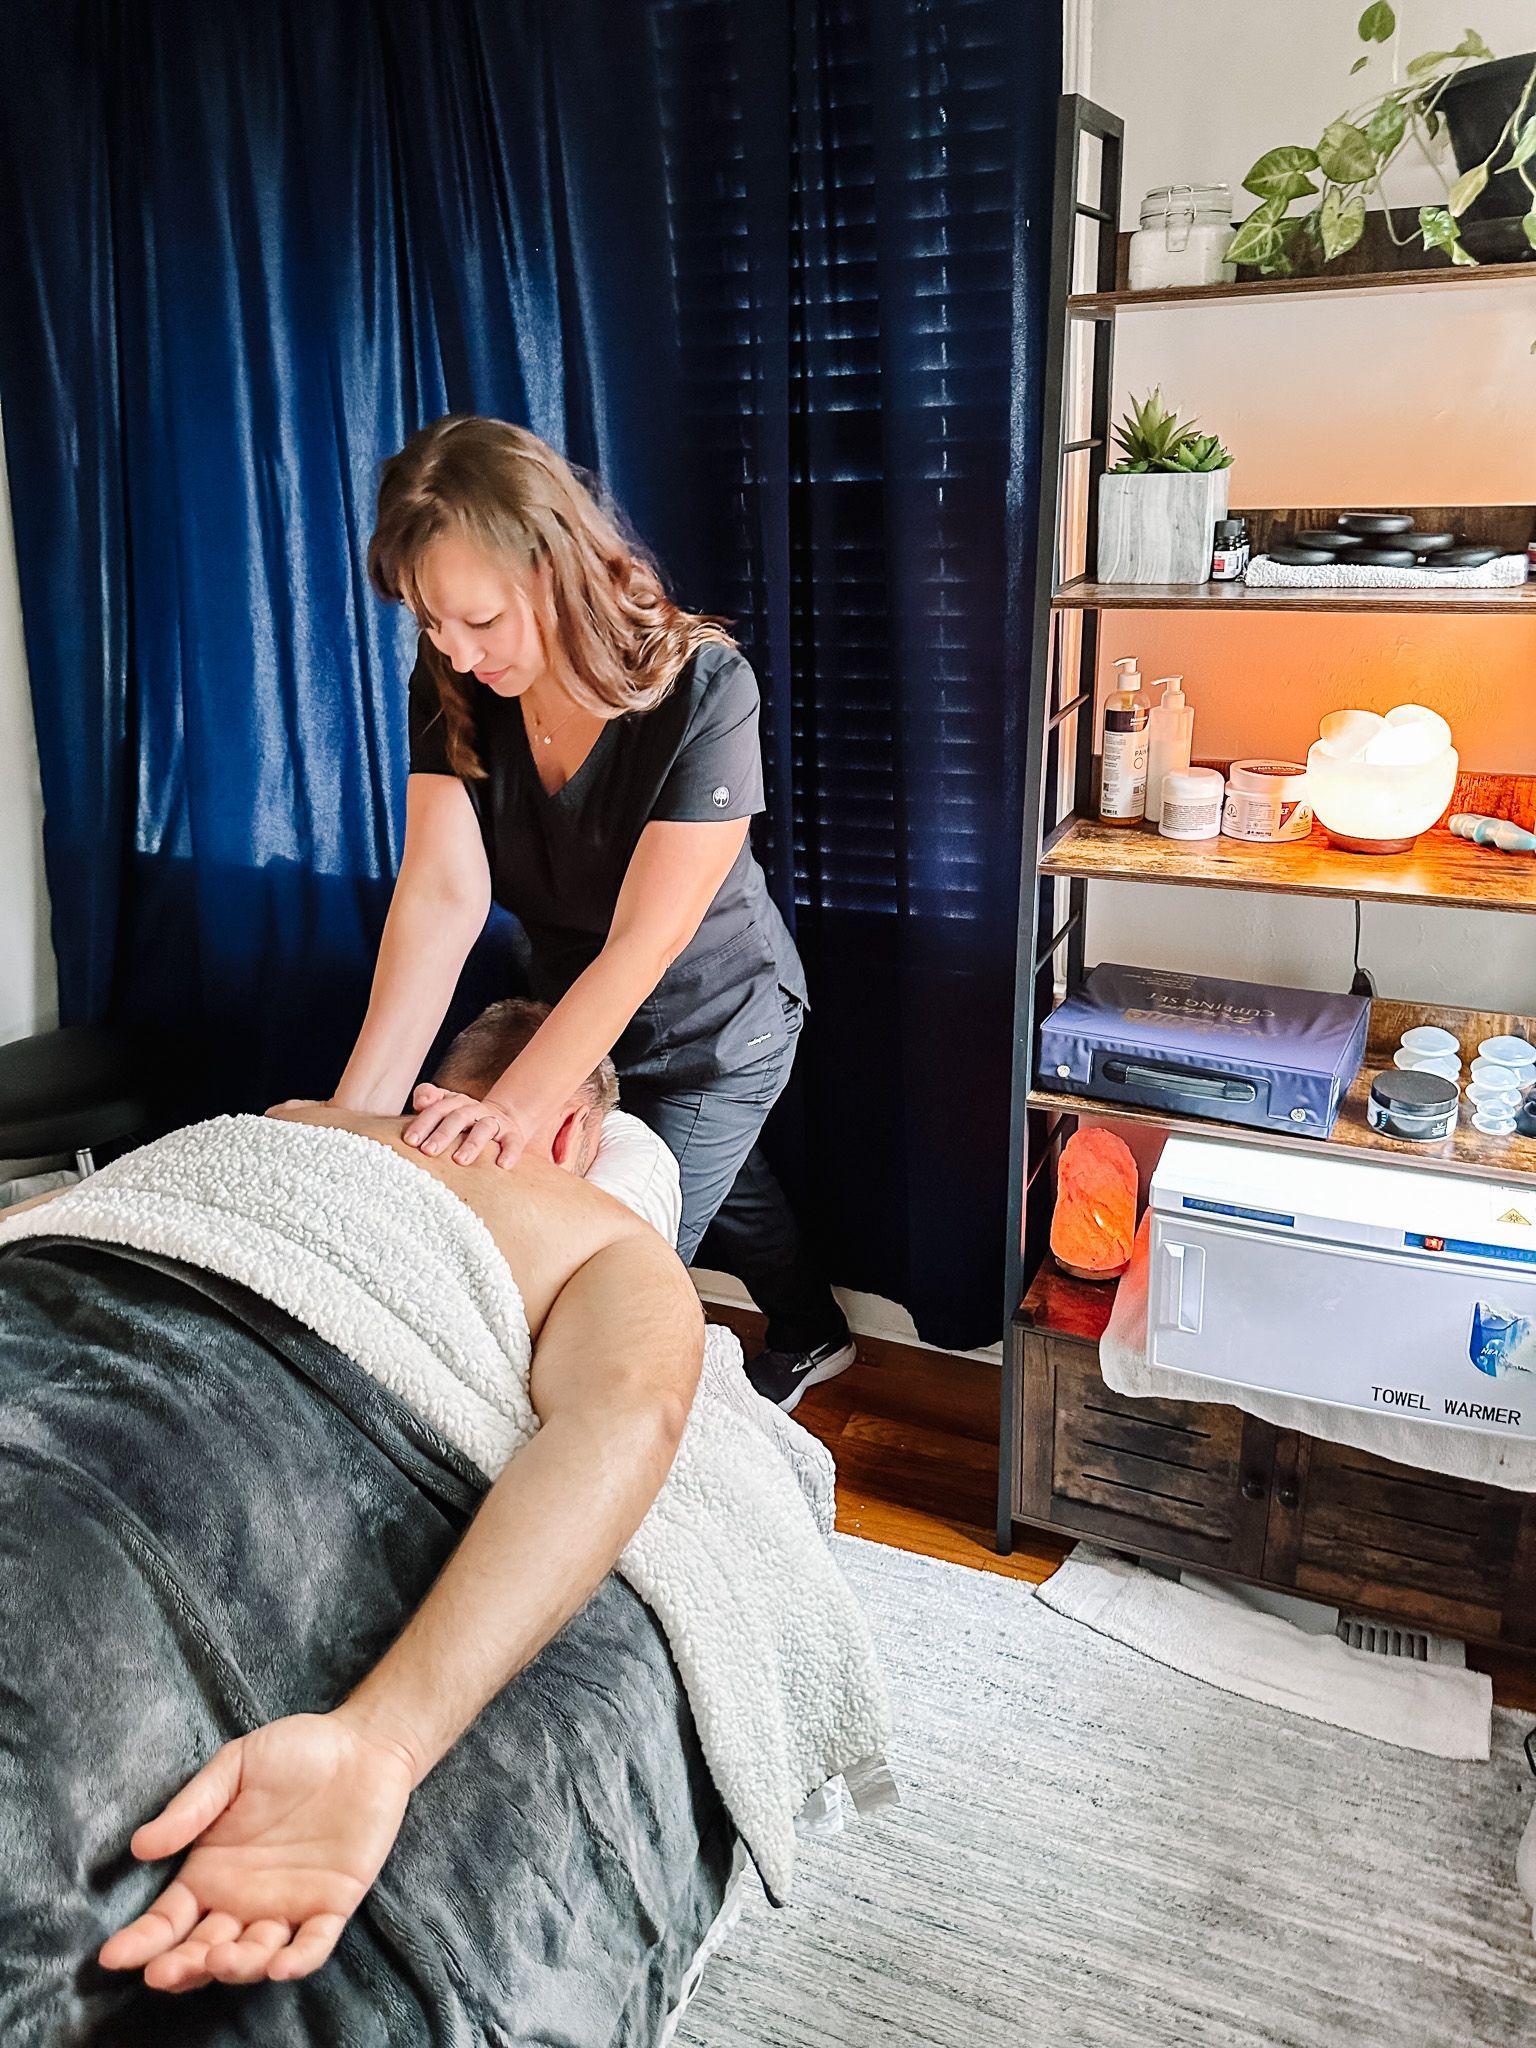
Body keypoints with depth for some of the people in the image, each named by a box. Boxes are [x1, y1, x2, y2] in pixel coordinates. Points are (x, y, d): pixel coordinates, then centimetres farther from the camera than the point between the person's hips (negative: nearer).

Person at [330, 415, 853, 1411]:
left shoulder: (703, 689, -32)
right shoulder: (453, 687, -17)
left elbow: (643, 944, -35)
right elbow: (440, 895, -28)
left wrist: (514, 1107, -44)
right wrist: (358, 1109, -39)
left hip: (713, 1029, -6)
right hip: (573, 1016, 6)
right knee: (720, 1181, 27)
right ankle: (814, 1337, 56)